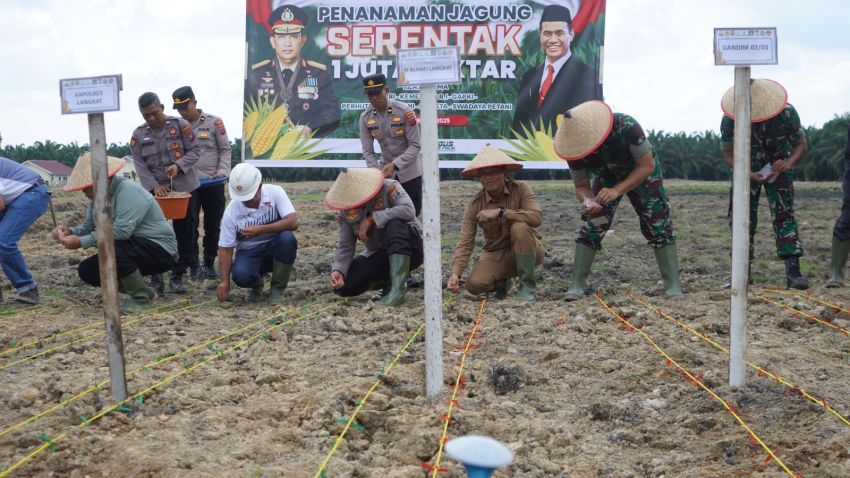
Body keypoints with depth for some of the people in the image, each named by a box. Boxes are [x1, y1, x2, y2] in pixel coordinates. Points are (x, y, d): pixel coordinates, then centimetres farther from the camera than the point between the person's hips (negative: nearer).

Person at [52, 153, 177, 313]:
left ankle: (142, 297, -13)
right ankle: (138, 290, 10)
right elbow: (88, 227, 11)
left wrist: (81, 242, -29)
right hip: (131, 251, 9)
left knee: (112, 249, -33)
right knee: (86, 270, -2)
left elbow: (122, 230, -32)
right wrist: (69, 232, -11)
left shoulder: (128, 190, -21)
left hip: (159, 249, -9)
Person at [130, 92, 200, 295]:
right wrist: (154, 186, -16)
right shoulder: (138, 135, 1)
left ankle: (177, 276, 13)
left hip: (185, 188, -1)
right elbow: (140, 166, -2)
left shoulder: (180, 125, -5)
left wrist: (178, 165, -21)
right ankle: (156, 278, 4)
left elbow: (195, 151, -3)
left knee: (185, 233, 3)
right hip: (157, 190, 1)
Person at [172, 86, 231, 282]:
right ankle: (194, 266, 8)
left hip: (213, 184, -1)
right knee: (189, 227, -1)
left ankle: (209, 264, 20)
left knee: (213, 226, 8)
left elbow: (225, 149, 1)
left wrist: (223, 170, -13)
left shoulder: (214, 122, -2)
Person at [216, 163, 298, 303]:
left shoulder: (275, 192, -17)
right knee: (241, 276, -32)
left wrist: (261, 230, -35)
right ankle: (256, 285, 9)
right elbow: (225, 249, -12)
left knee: (287, 238, -33)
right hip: (249, 251, 0)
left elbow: (293, 222, -27)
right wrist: (225, 282, -21)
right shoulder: (231, 212, -15)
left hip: (275, 248, 0)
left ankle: (277, 288, -11)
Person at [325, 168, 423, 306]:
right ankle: (389, 278, 9)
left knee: (395, 223, -37)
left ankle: (398, 289, -36)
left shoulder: (389, 187, -15)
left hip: (409, 248, -4)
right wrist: (337, 271, -22)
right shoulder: (346, 211, -3)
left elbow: (409, 210, -33)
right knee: (344, 285, -16)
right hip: (379, 255, 5)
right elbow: (345, 247, -3)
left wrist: (372, 218, -31)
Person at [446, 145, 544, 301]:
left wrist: (500, 212, -35)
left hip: (528, 252, -1)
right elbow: (465, 242, -14)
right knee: (474, 284, -26)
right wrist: (455, 274, -30)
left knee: (520, 227, -33)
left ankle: (527, 286, -19)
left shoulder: (520, 189, -13)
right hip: (496, 255, 2)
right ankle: (501, 280, 11)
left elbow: (537, 218, -31)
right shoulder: (475, 204, -9)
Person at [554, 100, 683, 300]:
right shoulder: (576, 148, -28)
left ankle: (673, 285, -5)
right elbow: (581, 186, -16)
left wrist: (617, 190, -43)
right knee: (591, 226, -11)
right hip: (607, 177, 2)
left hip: (642, 174, -2)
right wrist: (587, 200, -40)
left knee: (658, 227, -10)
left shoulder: (626, 127, -40)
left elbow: (647, 166, -32)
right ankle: (577, 285, -8)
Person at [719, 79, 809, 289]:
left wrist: (789, 162, -35)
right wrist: (750, 175, -31)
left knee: (784, 215, -14)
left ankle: (793, 272, -18)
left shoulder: (786, 113, -25)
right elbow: (728, 154, -15)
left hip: (777, 167, -1)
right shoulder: (730, 120, -25)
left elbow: (800, 144, -13)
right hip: (747, 170, 1)